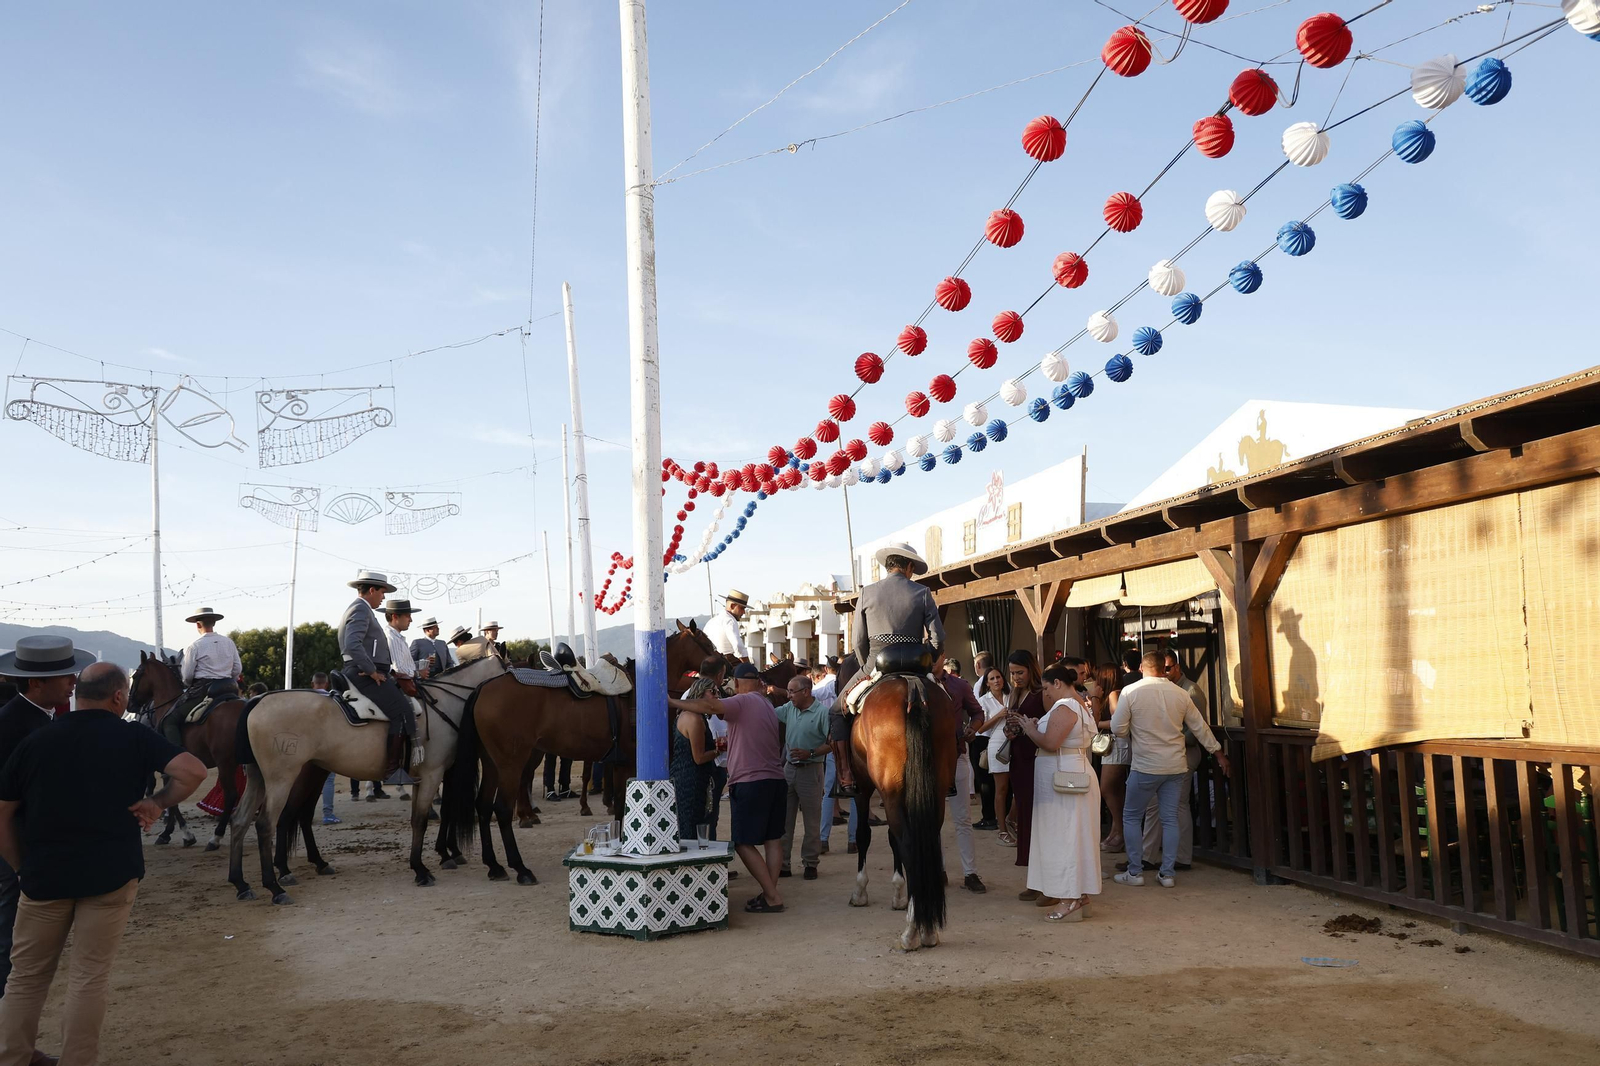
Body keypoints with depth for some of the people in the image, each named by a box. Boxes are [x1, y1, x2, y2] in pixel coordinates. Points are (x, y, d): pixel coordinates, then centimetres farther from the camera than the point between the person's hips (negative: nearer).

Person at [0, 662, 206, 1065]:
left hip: (45, 875, 2)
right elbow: (194, 771, -15)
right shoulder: (135, 737, -4)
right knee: (89, 976, 6)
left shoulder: (36, 741, 4)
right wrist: (158, 803, -3)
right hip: (112, 873, -2)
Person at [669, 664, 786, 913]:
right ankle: (770, 892, 12)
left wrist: (673, 703, -20)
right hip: (776, 779, 9)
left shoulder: (742, 701, -11)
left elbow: (709, 706, -28)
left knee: (743, 843, -4)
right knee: (773, 838, 12)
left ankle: (772, 896, -6)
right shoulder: (768, 705, 17)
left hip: (750, 782, -9)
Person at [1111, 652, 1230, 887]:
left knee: (1131, 817, 9)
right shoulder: (1180, 693, 1)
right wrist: (1218, 753, 22)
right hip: (1176, 766, 4)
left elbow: (1118, 728, -8)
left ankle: (1135, 872, 11)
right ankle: (1167, 873, 14)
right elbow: (1200, 727, 10)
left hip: (1145, 767, -4)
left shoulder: (1130, 692, -10)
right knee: (1170, 819, 11)